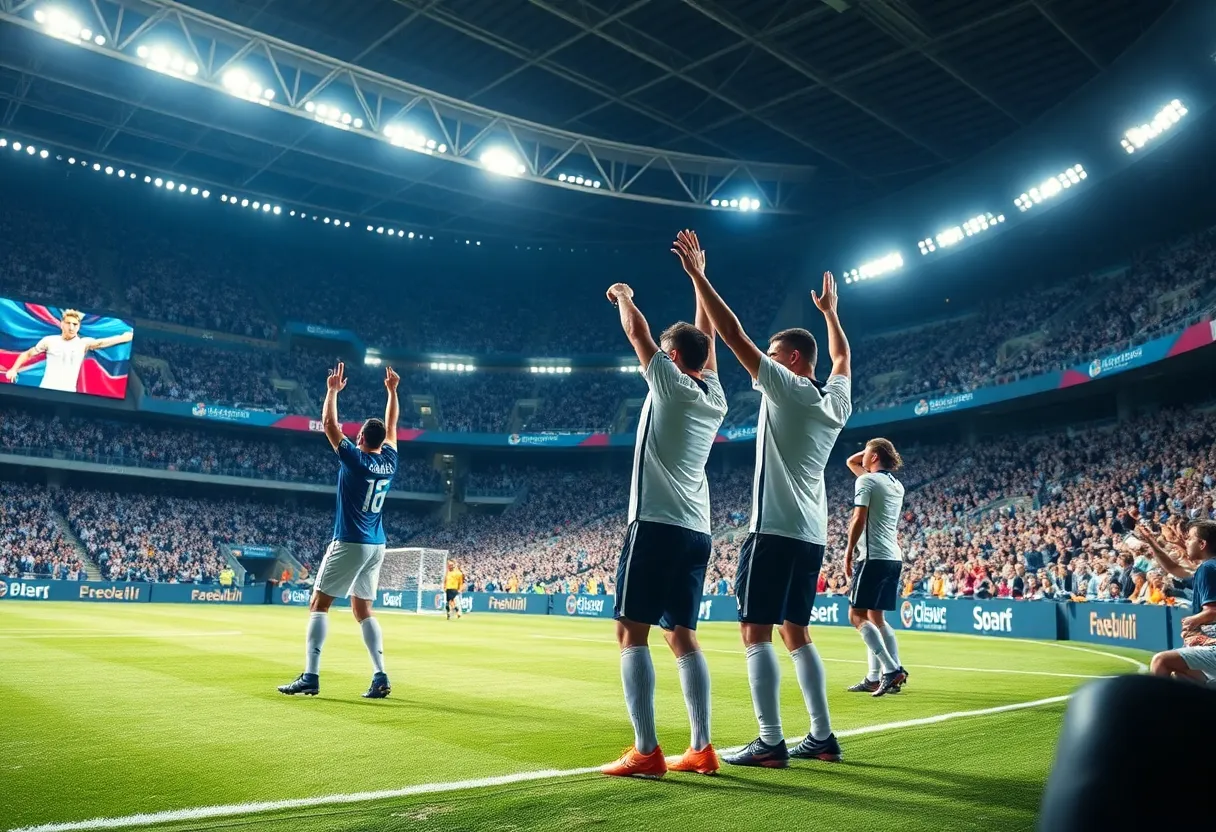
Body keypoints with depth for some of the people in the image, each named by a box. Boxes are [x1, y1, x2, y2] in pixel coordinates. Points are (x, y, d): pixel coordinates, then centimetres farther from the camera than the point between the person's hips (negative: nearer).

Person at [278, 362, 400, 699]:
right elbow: (391, 425, 19)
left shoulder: (355, 459, -11)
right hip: (376, 546, 6)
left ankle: (311, 677, -6)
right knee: (363, 610, 12)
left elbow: (329, 424, -5)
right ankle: (380, 678, 4)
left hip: (350, 544, -6)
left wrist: (333, 390, 4)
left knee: (318, 604, 0)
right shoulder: (389, 462, 4)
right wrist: (392, 390, 25)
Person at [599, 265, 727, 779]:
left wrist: (623, 296, 24)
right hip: (696, 532, 7)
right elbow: (706, 337, 25)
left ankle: (645, 752, -10)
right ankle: (701, 749, 10)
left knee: (631, 633, -5)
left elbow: (636, 331, 4)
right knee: (682, 636, 11)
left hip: (657, 525, -7)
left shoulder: (670, 384, -4)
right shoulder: (714, 395, 12)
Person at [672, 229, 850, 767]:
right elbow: (842, 358, 34)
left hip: (776, 530, -8)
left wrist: (697, 274, -7)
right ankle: (823, 737, 15)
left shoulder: (787, 389, -8)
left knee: (755, 633, -5)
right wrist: (829, 311, 44)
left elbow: (733, 335, -11)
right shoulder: (836, 400, 11)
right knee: (796, 634, 13)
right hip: (812, 536, 8)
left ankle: (770, 743, -6)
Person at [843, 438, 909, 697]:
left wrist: (849, 551, -9)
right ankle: (875, 678, 9)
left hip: (874, 557, -9)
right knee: (875, 617, 11)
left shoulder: (866, 481, -6)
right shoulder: (896, 484, 18)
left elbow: (859, 519, -15)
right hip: (894, 557, 9)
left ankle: (891, 669, -16)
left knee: (857, 616, -6)